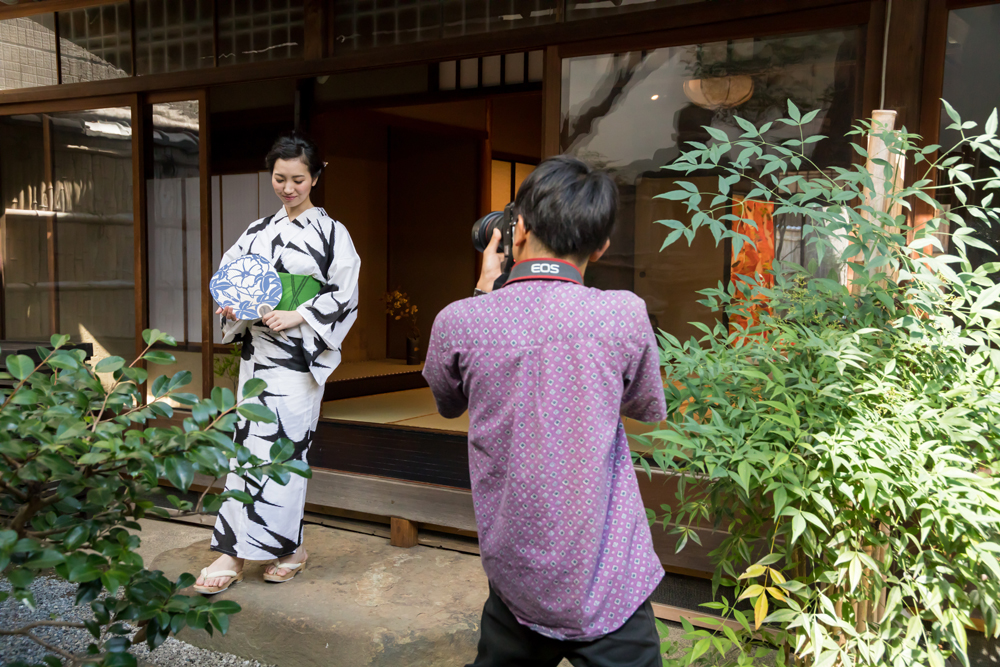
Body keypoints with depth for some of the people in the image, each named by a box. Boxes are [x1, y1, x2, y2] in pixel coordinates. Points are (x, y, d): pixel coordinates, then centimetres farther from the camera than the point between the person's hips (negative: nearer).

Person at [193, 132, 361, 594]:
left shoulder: (331, 233, 0)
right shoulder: (258, 231, 14)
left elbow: (345, 295, -5)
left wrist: (297, 317, -16)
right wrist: (231, 305, -5)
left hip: (298, 357, -5)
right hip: (257, 351, 5)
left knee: (279, 447, -5)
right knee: (250, 443, 4)